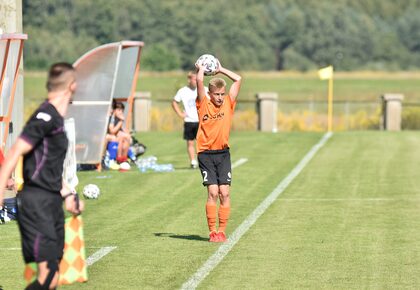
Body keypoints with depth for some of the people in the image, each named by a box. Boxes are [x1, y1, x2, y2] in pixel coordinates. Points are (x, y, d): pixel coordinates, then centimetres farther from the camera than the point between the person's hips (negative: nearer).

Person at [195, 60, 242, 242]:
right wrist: (201, 68, 5)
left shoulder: (228, 104, 6)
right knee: (213, 192, -10)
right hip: (206, 154, -2)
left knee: (224, 193, -4)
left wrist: (221, 69, 10)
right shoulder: (204, 105, -1)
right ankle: (212, 231, -4)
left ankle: (222, 231, 2)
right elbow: (199, 81, -12)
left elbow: (238, 79, 2)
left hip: (223, 153, 2)